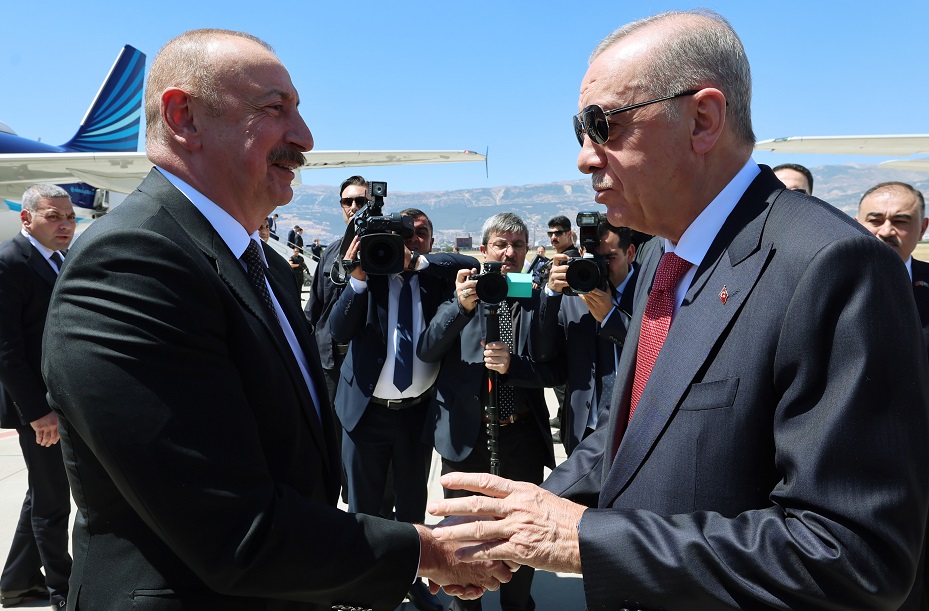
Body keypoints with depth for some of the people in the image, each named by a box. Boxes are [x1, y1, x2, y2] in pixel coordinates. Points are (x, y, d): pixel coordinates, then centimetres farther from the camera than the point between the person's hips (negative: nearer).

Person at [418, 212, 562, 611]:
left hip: (522, 434, 1)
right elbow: (426, 351, -11)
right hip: (465, 432, 0)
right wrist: (461, 305, -25)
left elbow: (556, 371, -2)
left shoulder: (539, 299, 0)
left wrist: (512, 365, -20)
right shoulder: (463, 292, -1)